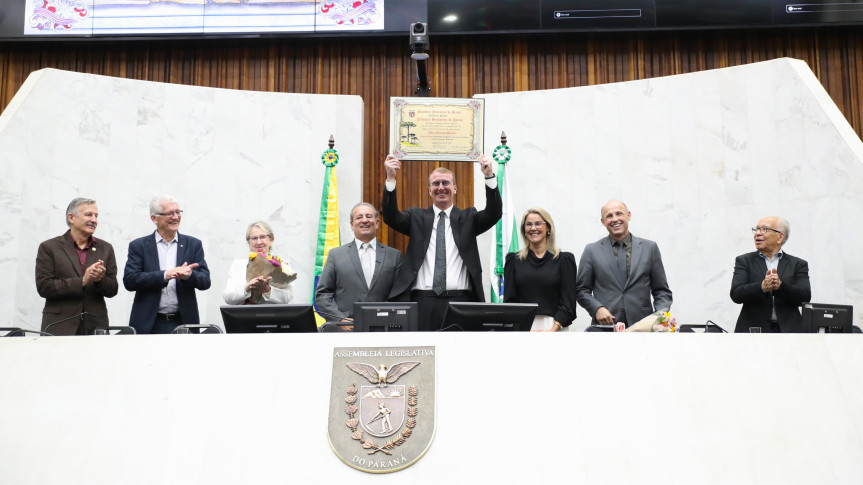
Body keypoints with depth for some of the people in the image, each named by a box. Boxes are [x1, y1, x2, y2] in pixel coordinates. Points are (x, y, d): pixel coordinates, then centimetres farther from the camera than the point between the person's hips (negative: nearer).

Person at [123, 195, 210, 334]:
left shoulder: (193, 244, 10)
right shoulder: (139, 246, 6)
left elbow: (205, 281, 3)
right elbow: (129, 281, -6)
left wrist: (189, 275, -20)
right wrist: (165, 275, -18)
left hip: (184, 322, 1)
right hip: (149, 325, -1)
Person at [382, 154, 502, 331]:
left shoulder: (467, 218, 12)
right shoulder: (417, 217, 13)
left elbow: (494, 214, -3)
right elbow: (391, 216, -2)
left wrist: (489, 176, -16)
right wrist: (390, 178, -16)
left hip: (460, 301, 0)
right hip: (423, 300, 0)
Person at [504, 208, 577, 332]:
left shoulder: (564, 260, 7)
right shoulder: (514, 260, 11)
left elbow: (568, 302, 4)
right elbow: (509, 300, 7)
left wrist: (553, 329, -9)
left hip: (553, 326, -1)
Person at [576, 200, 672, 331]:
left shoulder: (650, 248, 11)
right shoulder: (592, 250, 9)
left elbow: (662, 290, 13)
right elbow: (581, 290, 10)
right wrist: (597, 308, -8)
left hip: (642, 325, 1)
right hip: (605, 325, 0)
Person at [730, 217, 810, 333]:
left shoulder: (798, 264, 12)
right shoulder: (744, 261, 10)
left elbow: (805, 296, -1)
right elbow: (736, 294, -4)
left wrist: (780, 286, -19)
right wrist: (762, 287, -21)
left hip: (787, 331, 1)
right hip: (753, 329, -1)